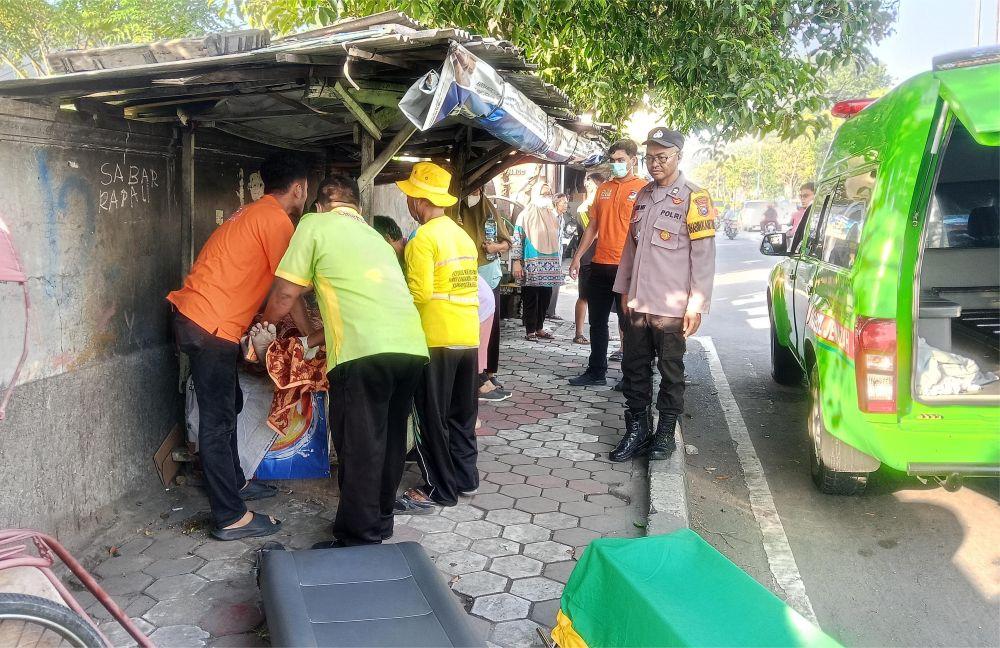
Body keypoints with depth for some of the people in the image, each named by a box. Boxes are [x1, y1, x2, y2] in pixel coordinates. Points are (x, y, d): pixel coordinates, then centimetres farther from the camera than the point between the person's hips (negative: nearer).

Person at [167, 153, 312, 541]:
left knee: (228, 406, 20)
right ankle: (230, 518, 0)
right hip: (210, 325, -10)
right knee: (218, 418, -6)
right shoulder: (277, 220, -10)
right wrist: (311, 334, 2)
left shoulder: (255, 214, 19)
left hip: (198, 317, 10)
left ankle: (234, 482, 35)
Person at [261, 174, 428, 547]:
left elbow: (285, 295, 7)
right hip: (413, 348, 7)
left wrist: (263, 327, 26)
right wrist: (324, 332, 47)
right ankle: (380, 521, 35)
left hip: (365, 351, -7)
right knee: (389, 441, 20)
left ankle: (358, 542, 12)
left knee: (359, 449, 3)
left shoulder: (315, 224, 9)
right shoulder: (375, 236, 28)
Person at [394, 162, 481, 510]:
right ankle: (465, 476, 26)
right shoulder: (463, 235, 11)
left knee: (431, 417, 3)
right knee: (462, 413, 17)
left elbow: (418, 293, -18)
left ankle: (438, 489, 9)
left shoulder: (423, 238, -12)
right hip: (468, 336, 8)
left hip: (436, 338, -8)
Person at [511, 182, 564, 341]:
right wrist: (516, 262, -14)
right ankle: (530, 331, 3)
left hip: (550, 267, 5)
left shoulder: (553, 216, 15)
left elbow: (558, 240, 19)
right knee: (530, 298, -3)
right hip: (531, 266, -5)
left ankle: (539, 328, 17)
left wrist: (559, 263, 15)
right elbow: (517, 240, -7)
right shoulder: (526, 215, -2)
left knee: (545, 298, 6)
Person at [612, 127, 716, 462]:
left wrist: (696, 305, -13)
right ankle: (637, 429, 23)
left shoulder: (693, 198, -8)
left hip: (671, 307, -6)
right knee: (634, 368, 11)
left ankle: (665, 433, 20)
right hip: (638, 303, 6)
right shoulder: (644, 195, 13)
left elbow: (703, 255, -11)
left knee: (670, 372, 7)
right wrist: (624, 289, 17)